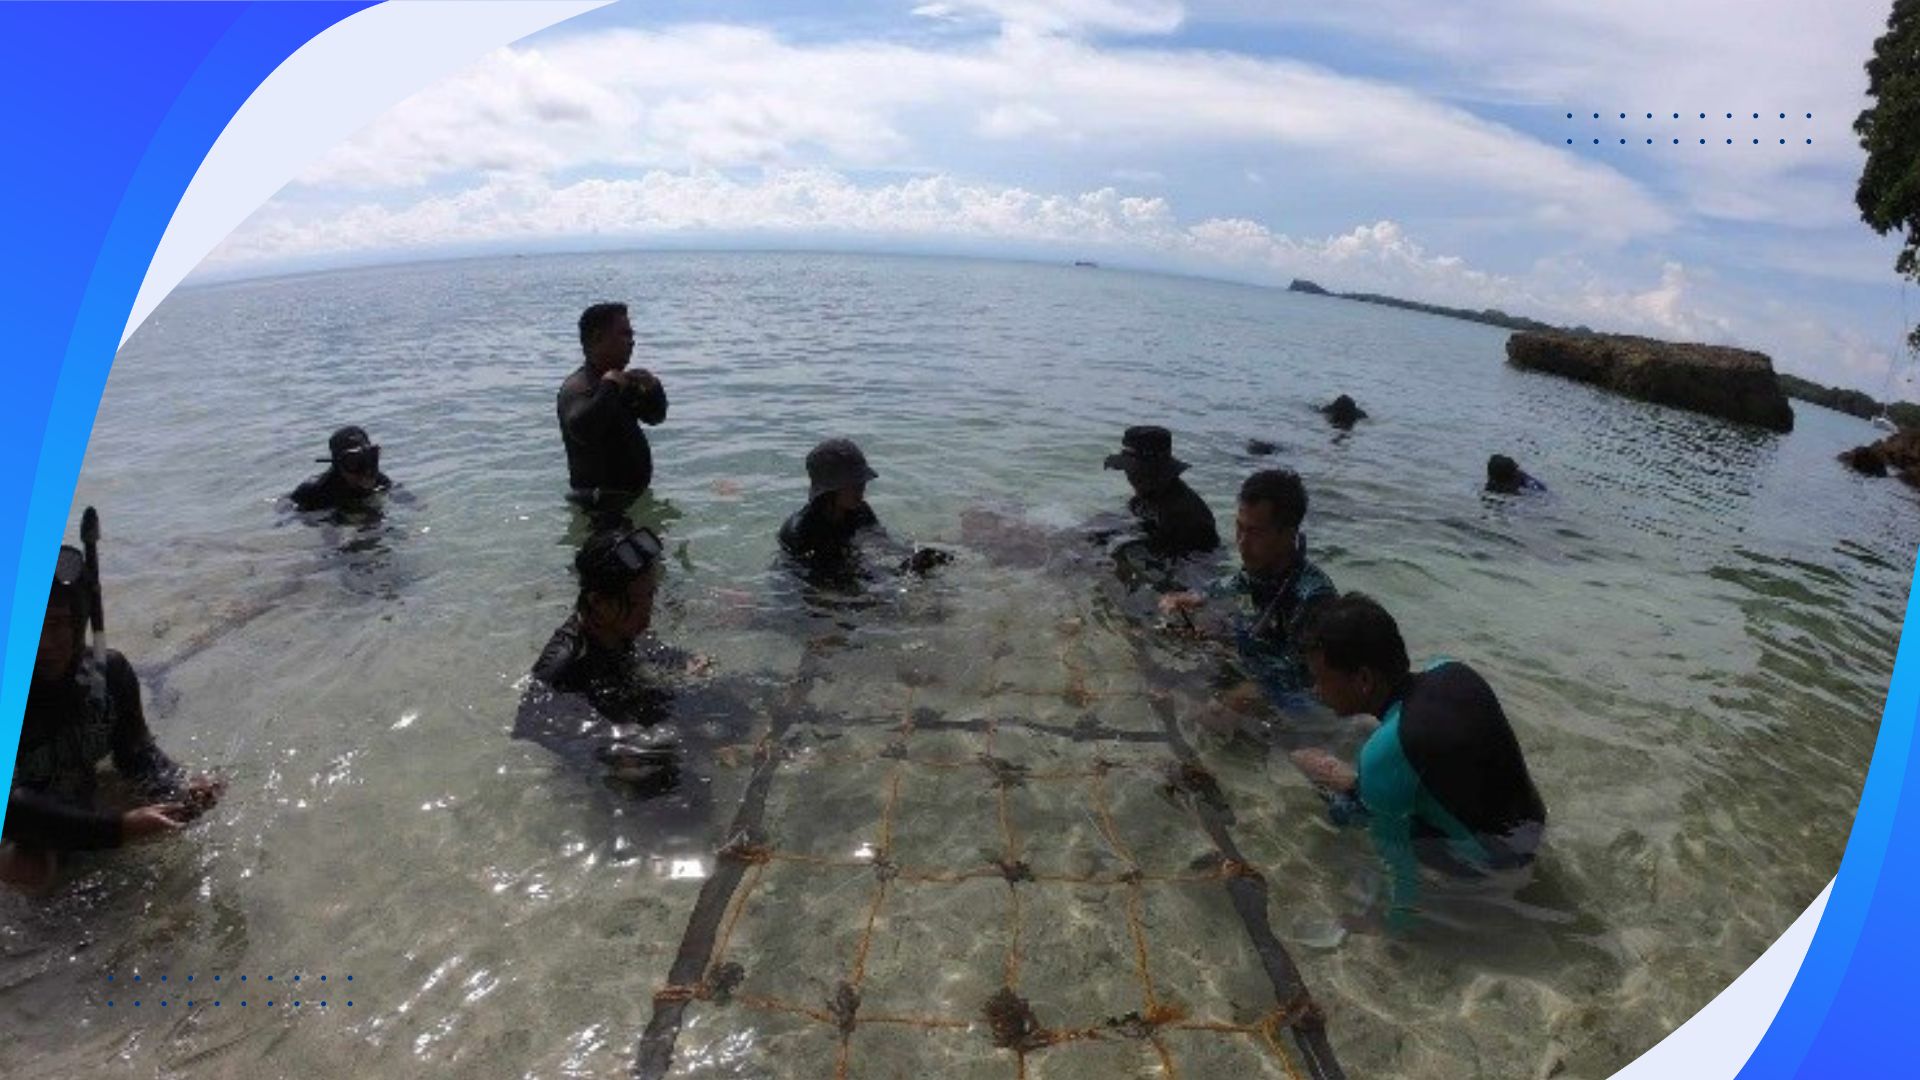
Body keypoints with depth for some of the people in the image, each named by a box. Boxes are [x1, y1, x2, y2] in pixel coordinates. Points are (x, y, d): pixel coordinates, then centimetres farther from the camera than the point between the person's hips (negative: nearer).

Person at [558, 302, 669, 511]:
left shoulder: (624, 383, 9)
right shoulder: (576, 388, -20)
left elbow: (654, 415, 21)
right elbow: (582, 429, -40)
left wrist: (653, 388, -1)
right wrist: (609, 388, -32)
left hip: (634, 496, 10)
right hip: (602, 502, -10)